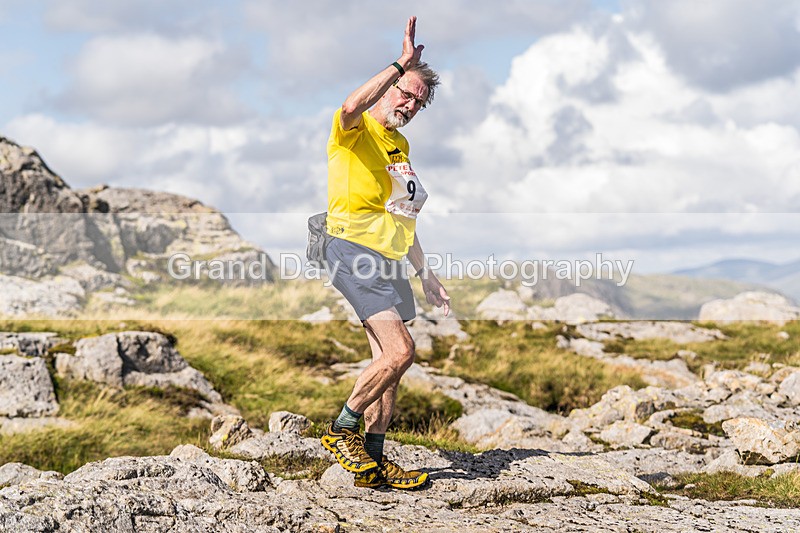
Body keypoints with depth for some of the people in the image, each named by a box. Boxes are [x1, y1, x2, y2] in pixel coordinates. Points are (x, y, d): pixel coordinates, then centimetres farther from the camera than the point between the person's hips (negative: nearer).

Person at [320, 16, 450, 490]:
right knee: (400, 350, -19)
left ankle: (373, 463, 11)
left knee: (389, 365, 5)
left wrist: (427, 275, 27)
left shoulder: (400, 145, 25)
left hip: (390, 260, 9)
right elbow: (354, 106, -30)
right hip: (354, 249, -9)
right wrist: (404, 63, -26)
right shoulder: (355, 129, -1)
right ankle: (342, 429, -4)